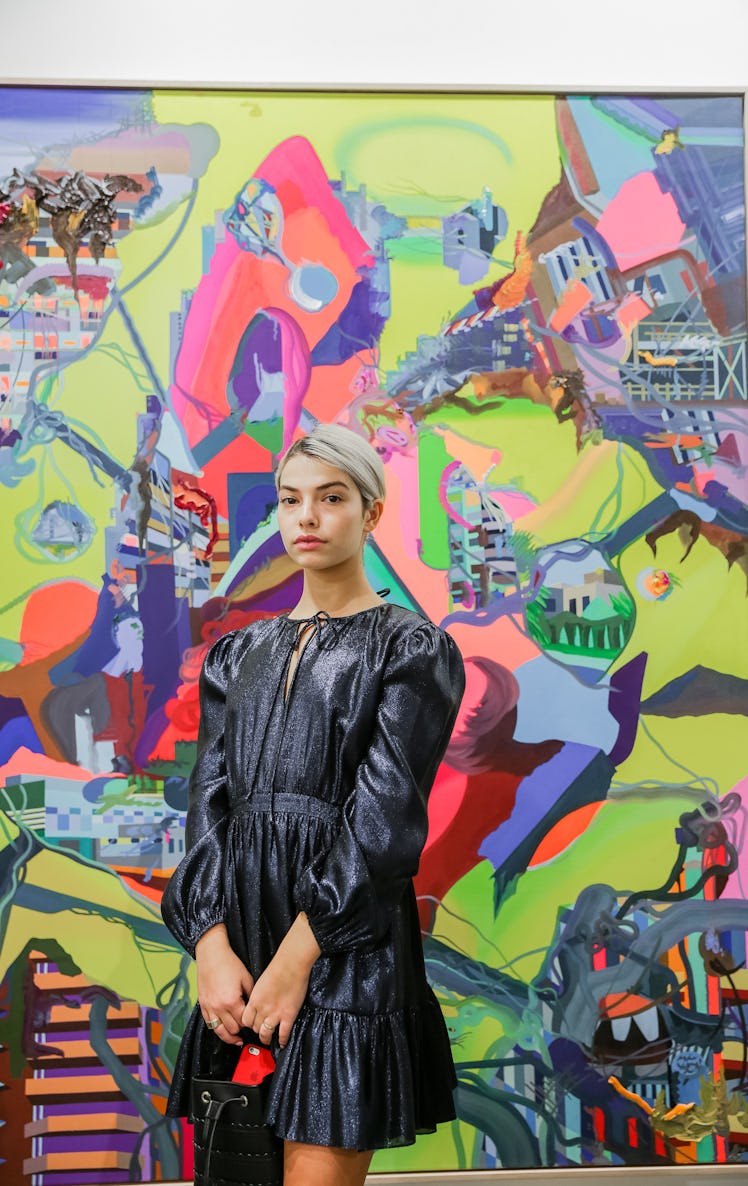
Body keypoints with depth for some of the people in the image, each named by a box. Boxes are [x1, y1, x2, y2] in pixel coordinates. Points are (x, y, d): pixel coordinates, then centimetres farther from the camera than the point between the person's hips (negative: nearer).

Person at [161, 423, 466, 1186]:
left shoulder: (412, 651, -2)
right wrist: (212, 946, -9)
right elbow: (209, 802, 4)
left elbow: (385, 818, -10)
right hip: (238, 947, 5)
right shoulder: (239, 654, 13)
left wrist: (297, 958, -15)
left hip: (346, 950, -5)